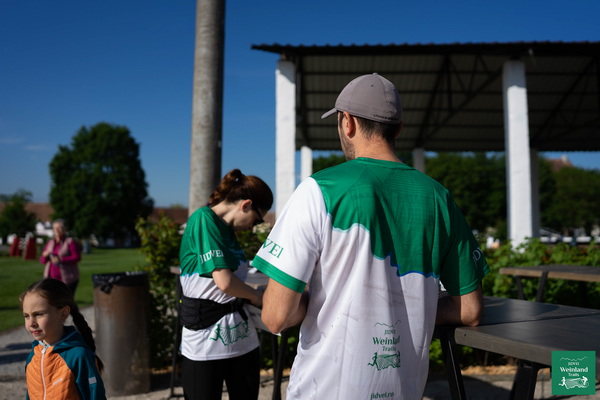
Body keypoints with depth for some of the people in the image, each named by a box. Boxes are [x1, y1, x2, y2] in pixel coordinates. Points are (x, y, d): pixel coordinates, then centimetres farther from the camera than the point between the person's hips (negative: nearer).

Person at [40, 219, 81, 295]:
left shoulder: (71, 242, -2)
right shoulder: (50, 243, 14)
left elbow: (77, 257, -11)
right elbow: (42, 260, 16)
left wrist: (61, 260, -20)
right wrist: (45, 255, -8)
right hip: (51, 278, 5)